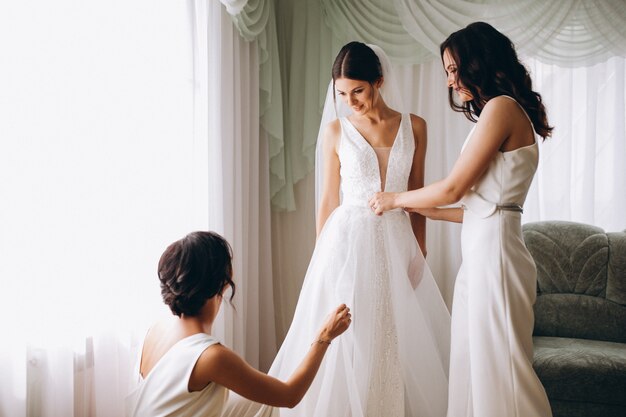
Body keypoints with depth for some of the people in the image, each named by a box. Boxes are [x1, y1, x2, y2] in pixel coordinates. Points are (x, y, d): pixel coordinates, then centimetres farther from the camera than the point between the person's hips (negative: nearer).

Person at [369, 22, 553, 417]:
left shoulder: (502, 107, -9)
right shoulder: (503, 113, 19)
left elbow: (452, 188, -11)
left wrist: (396, 199, 3)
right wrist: (426, 210, 24)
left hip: (493, 250, -9)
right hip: (480, 251, 9)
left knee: (500, 366, -3)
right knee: (476, 365, 9)